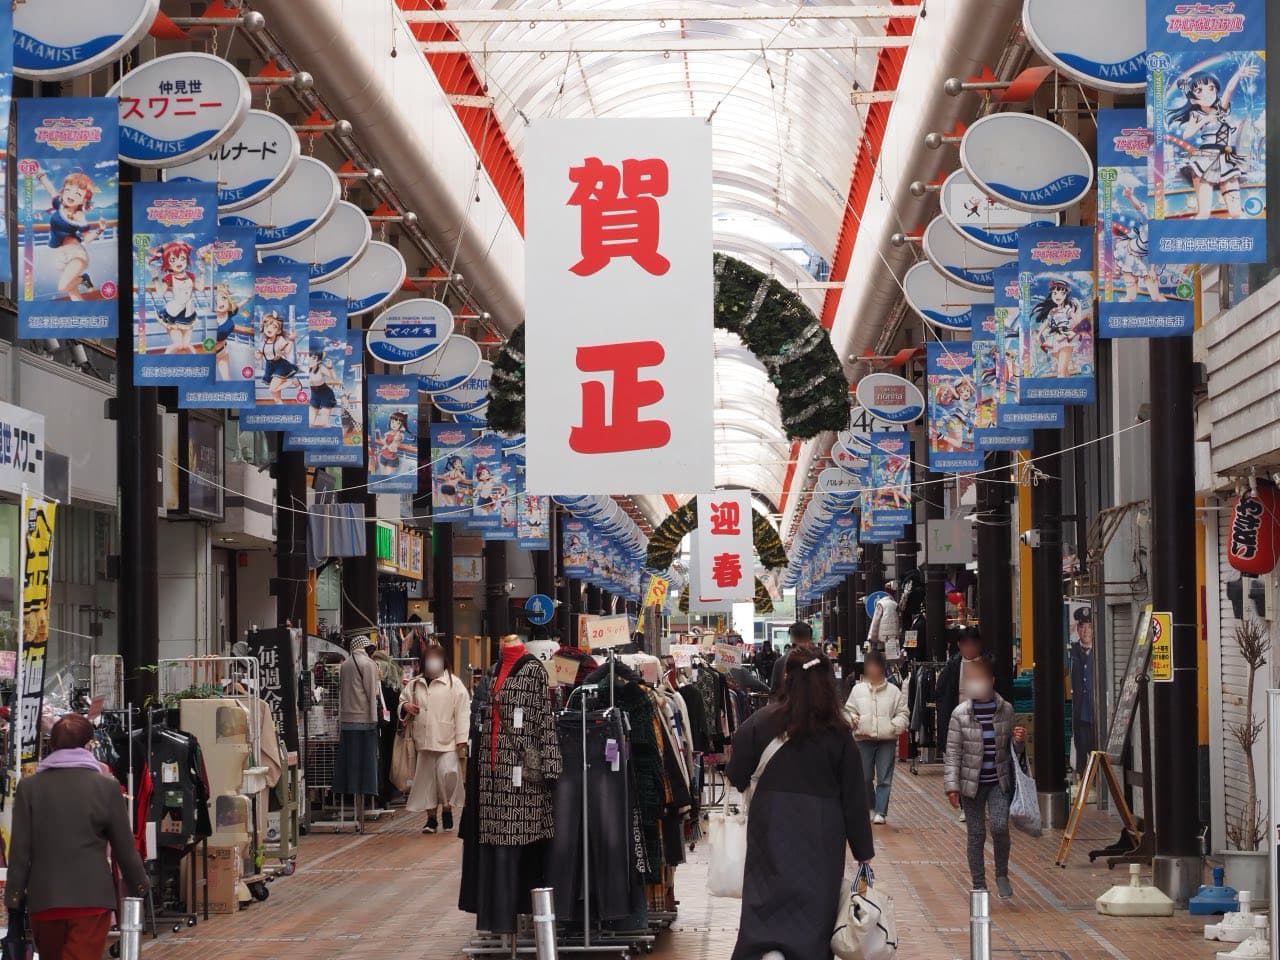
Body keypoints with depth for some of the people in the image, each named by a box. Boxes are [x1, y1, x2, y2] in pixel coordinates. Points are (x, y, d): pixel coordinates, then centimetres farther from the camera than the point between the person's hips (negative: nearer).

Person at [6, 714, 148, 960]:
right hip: (92, 897, -2)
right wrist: (138, 885, 17)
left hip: (43, 900, 2)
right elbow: (125, 847, 2)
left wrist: (14, 897, 6)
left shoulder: (29, 787, 1)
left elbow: (19, 849, 0)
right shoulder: (106, 787, -2)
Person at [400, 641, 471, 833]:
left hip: (447, 741, -4)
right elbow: (403, 700, 25)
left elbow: (462, 712, -6)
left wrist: (461, 738, -11)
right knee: (426, 778, 6)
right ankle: (431, 818, 15)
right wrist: (406, 706, -1)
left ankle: (447, 808, 8)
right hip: (424, 742, 4)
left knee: (447, 774, -16)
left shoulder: (454, 684, -3)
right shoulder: (415, 684, 11)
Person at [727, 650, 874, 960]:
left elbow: (736, 777, 0)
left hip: (773, 831, 0)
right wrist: (864, 850, 8)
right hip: (822, 836, 0)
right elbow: (854, 797, 0)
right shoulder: (837, 733, -4)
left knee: (766, 914, 2)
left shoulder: (760, 724, -7)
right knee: (814, 911, 11)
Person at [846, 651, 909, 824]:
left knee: (884, 779, -2)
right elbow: (849, 710, 12)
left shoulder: (893, 691, 1)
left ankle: (881, 812, 2)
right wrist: (852, 719, -9)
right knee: (864, 778, 8)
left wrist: (895, 726, -12)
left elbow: (903, 713, 5)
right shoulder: (857, 689, 5)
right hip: (864, 739, 2)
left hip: (887, 740, -2)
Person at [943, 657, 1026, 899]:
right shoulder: (961, 714, -5)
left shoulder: (1006, 709, 1)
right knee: (976, 835, 4)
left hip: (999, 781, 1)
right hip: (972, 782, -1)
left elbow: (1013, 747, 13)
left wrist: (1019, 740, -11)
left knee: (1000, 827, -15)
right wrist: (951, 785, -11)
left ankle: (1002, 875, 9)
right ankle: (979, 886, 15)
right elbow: (953, 752, -4)